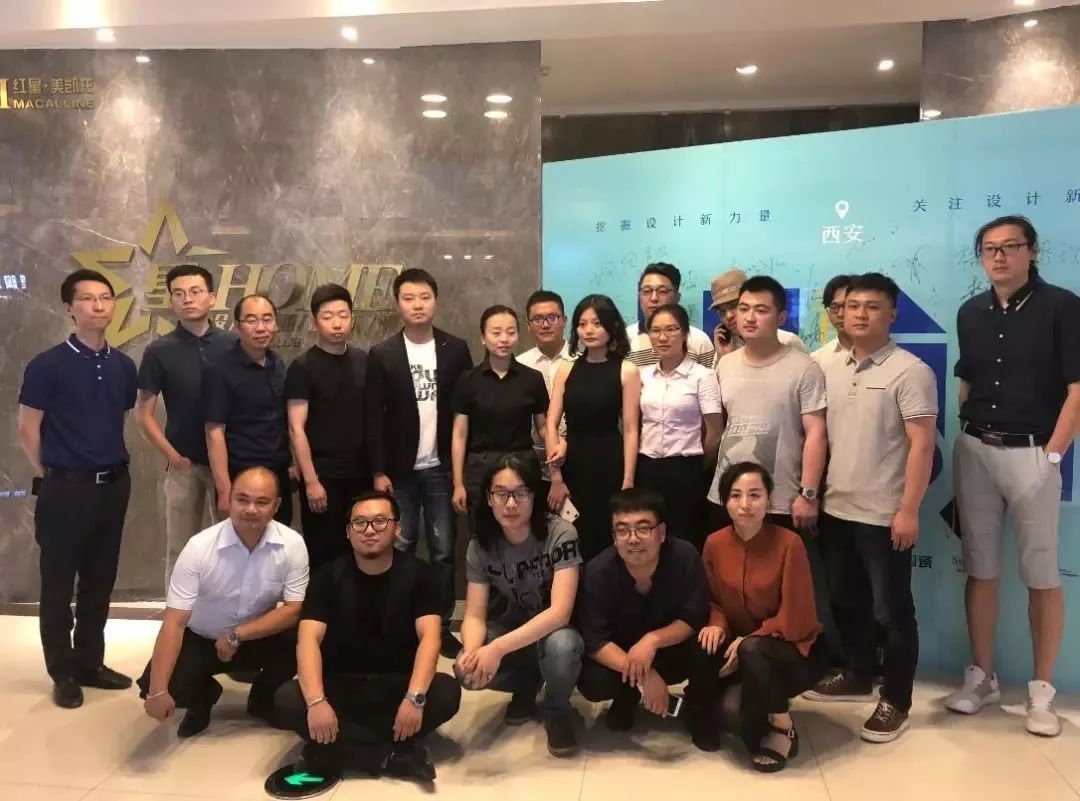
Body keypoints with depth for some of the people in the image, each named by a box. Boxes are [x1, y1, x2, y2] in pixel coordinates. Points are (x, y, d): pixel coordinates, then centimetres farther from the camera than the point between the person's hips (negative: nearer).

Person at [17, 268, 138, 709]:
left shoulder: (123, 366, 5)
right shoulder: (47, 365, -10)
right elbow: (27, 430, -6)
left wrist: (115, 466, 10)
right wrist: (51, 477, 0)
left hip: (114, 485, 5)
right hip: (66, 488, -5)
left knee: (100, 581, 13)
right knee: (58, 584, 6)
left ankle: (90, 663, 27)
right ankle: (64, 673, 19)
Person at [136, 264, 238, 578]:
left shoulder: (233, 345, 0)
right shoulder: (159, 351, -2)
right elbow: (143, 414, 0)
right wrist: (174, 458, -7)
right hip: (184, 465, -1)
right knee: (181, 551, 9)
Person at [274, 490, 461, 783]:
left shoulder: (419, 574, -6)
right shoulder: (329, 576, -4)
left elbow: (429, 637, -17)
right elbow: (309, 640, -16)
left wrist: (414, 696, -34)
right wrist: (316, 701, -33)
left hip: (398, 684, 0)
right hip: (340, 686, 1)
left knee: (447, 692, -29)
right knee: (287, 699, -28)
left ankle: (336, 748, -23)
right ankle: (395, 754, -26)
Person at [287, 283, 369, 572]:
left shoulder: (365, 362, 7)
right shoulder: (302, 368, -6)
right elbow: (296, 428, -10)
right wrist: (311, 481, -15)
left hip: (362, 475, 4)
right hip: (324, 477, -4)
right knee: (324, 556, 5)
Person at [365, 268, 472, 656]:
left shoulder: (456, 349, 2)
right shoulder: (382, 354, 0)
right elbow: (374, 418, -2)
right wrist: (378, 472, -7)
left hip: (442, 468, 1)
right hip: (400, 470, -1)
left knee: (443, 551, 6)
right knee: (400, 549, 6)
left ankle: (441, 626, 17)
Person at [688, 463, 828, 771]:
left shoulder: (789, 543, -21)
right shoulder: (715, 543, -8)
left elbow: (795, 620, -19)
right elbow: (713, 600, 5)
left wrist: (747, 640, -24)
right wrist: (717, 625, -17)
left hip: (793, 649, -3)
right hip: (739, 642, 3)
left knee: (752, 652, -35)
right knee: (704, 649, -28)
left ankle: (782, 728, -7)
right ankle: (704, 723, 1)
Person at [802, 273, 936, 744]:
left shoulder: (909, 371, -10)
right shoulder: (829, 368, 8)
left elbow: (922, 444, -14)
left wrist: (908, 510, -18)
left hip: (884, 515, -6)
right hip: (835, 510, 6)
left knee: (891, 610, 4)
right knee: (846, 602, 18)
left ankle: (896, 702, 16)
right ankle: (858, 676, 35)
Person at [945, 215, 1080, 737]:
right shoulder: (971, 313, 9)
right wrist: (966, 440, 10)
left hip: (1031, 454, -4)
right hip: (974, 451, 5)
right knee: (980, 568, 9)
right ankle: (981, 677, 20)